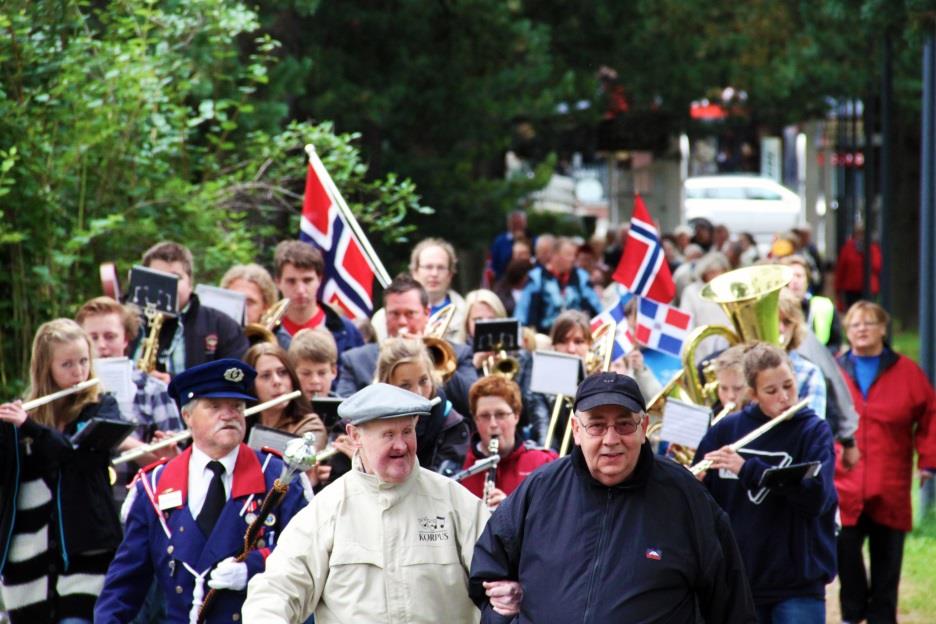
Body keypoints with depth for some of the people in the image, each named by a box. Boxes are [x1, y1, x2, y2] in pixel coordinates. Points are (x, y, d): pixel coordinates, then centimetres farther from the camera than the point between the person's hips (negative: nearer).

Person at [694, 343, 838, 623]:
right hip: (736, 580, 3)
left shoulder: (814, 431, -4)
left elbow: (816, 495, -20)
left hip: (799, 582, -3)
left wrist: (748, 469, -26)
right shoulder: (726, 430, 4)